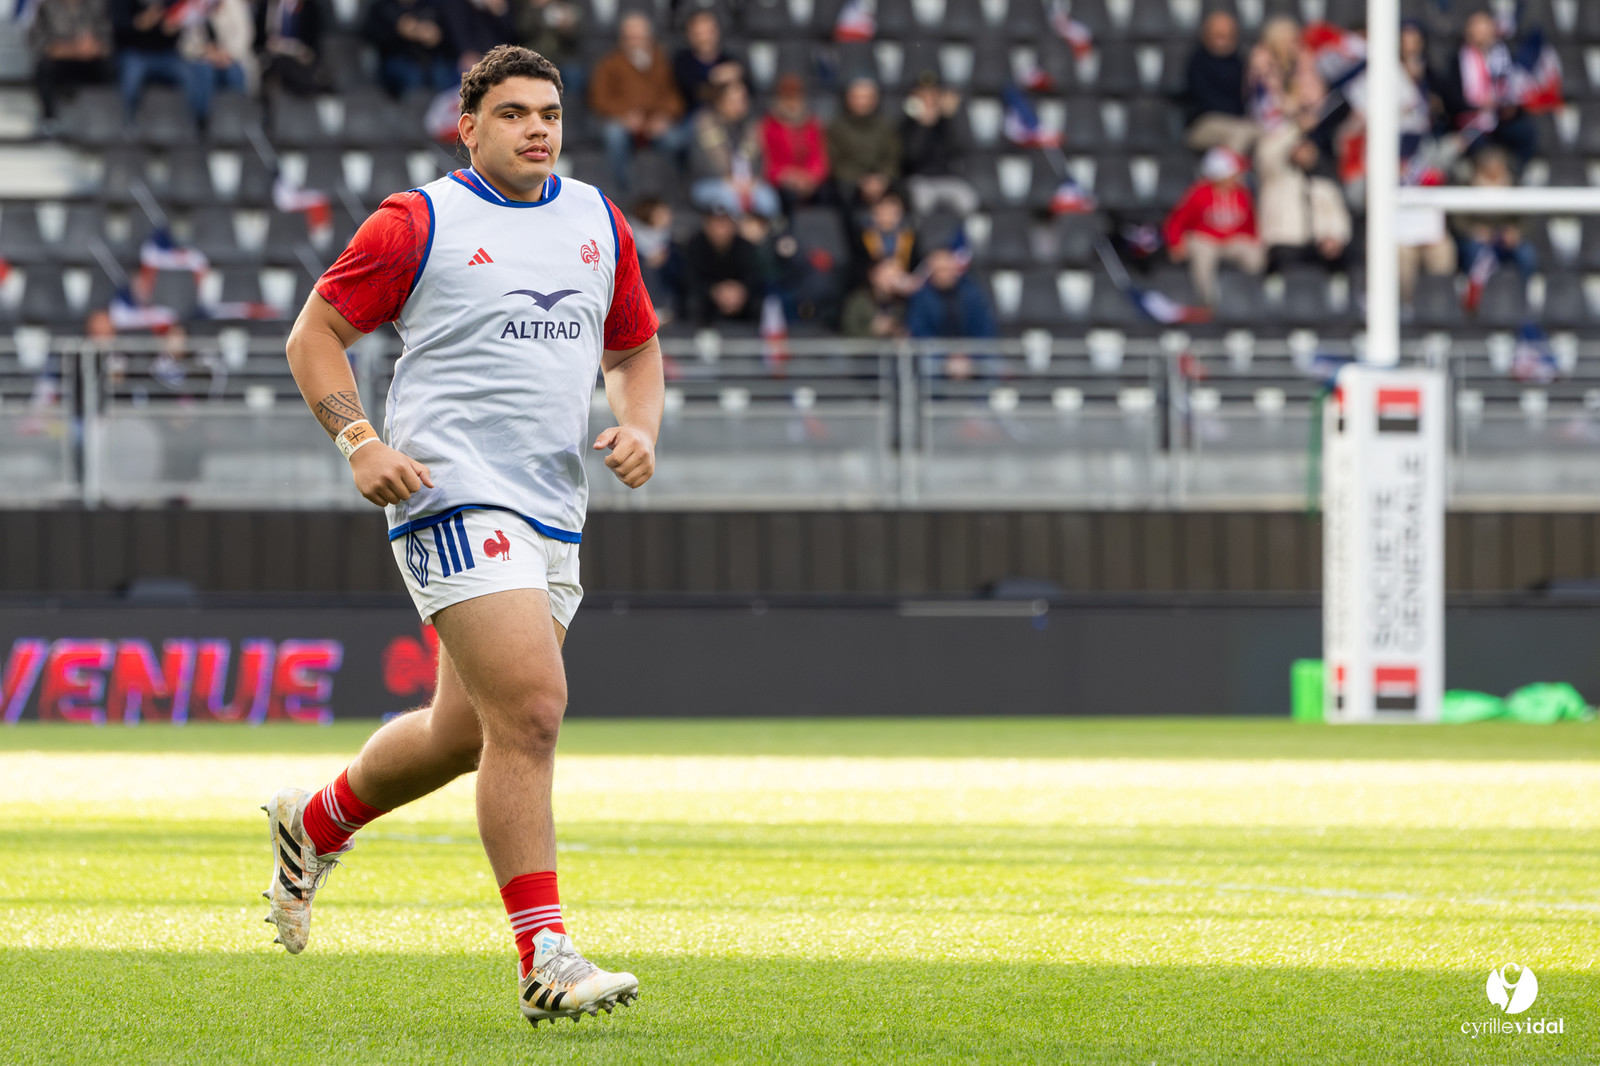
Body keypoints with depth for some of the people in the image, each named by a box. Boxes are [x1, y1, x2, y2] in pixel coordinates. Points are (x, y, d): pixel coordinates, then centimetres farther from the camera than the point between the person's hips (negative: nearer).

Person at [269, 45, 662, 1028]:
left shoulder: (600, 223, 14)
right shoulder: (417, 223, -3)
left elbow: (635, 349, 24)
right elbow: (316, 332, 3)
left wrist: (640, 429, 4)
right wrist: (359, 441, -11)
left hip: (555, 518, 7)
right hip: (457, 497, -7)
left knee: (468, 732, 15)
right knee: (530, 708, -20)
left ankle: (316, 824, 42)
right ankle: (545, 960, -20)